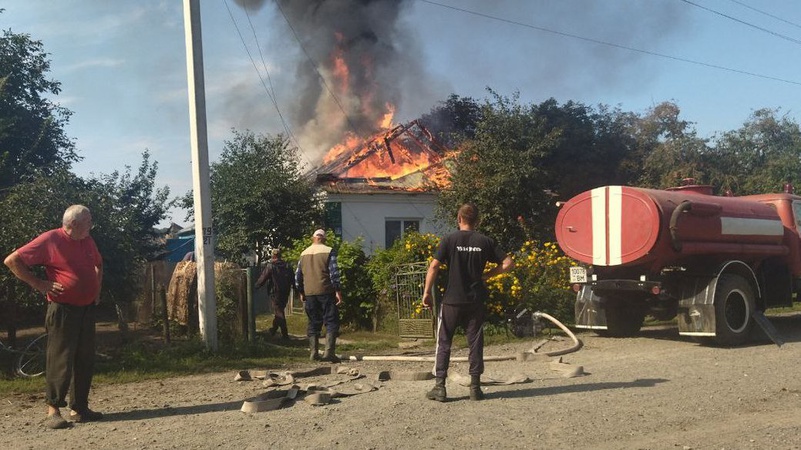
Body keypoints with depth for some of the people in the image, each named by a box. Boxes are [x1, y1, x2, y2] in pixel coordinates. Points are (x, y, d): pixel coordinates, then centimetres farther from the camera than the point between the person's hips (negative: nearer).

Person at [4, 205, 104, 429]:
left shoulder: (88, 241, 10)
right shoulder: (50, 240, -10)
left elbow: (98, 265, 31)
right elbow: (12, 260, -11)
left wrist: (97, 288, 17)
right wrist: (39, 284, -14)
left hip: (87, 308, 7)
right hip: (63, 310, -7)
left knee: (85, 360, 9)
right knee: (60, 360, -6)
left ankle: (80, 408, 17)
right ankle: (53, 410, 3)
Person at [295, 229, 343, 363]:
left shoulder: (304, 254, 12)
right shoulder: (329, 251, -3)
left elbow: (298, 275, 13)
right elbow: (334, 273, -11)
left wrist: (301, 293, 21)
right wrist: (338, 291, -8)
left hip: (309, 294, 5)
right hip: (326, 292, -4)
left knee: (313, 323, 11)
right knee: (331, 322, -2)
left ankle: (314, 353, 9)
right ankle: (329, 352, -13)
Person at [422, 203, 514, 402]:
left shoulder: (450, 240, -5)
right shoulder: (485, 241, 2)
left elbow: (433, 267, -12)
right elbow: (508, 263, 0)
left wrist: (427, 292, -5)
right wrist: (487, 275, 8)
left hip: (452, 300, -2)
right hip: (476, 301, 2)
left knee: (444, 343, 7)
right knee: (475, 343, 9)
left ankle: (439, 387, 6)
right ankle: (475, 387, 12)